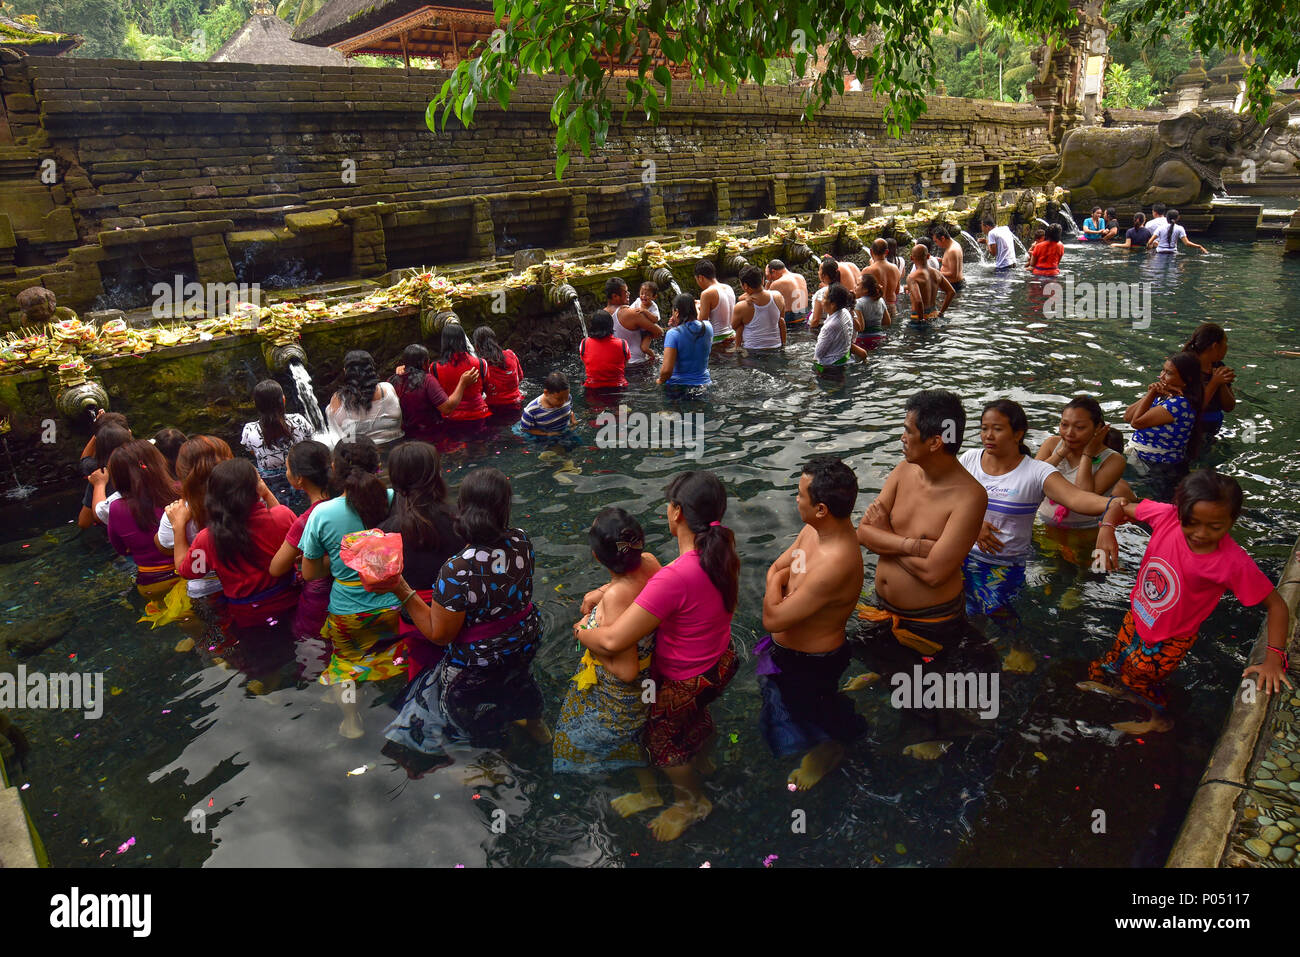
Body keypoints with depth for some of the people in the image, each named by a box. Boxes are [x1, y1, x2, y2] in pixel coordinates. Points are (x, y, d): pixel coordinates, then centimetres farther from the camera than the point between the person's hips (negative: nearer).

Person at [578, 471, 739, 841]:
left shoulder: (675, 578, -41)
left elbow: (613, 641, -38)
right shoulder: (721, 553, -15)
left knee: (661, 739, 25)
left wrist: (582, 631, -16)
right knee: (697, 714, 38)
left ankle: (691, 802, 52)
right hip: (719, 665, 7)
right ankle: (702, 761, 70)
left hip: (683, 684, -7)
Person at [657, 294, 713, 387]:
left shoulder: (673, 334, -16)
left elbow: (667, 370, -21)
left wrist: (660, 381, -1)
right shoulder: (708, 327, -1)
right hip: (703, 382, 5)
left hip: (678, 385, -5)